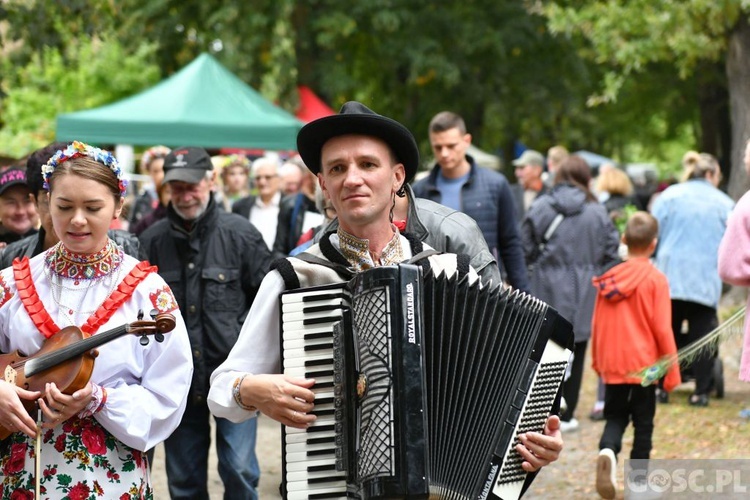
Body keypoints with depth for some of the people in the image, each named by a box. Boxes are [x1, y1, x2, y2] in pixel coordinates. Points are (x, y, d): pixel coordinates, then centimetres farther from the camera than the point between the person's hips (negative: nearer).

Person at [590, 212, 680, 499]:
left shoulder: (609, 278, 0)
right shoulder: (656, 280, -11)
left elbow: (597, 325, 8)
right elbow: (663, 329, -10)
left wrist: (597, 361, 22)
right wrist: (672, 372, -2)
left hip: (612, 365, 3)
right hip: (643, 364, -3)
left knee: (615, 416, 15)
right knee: (643, 422, 9)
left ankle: (607, 451, -15)